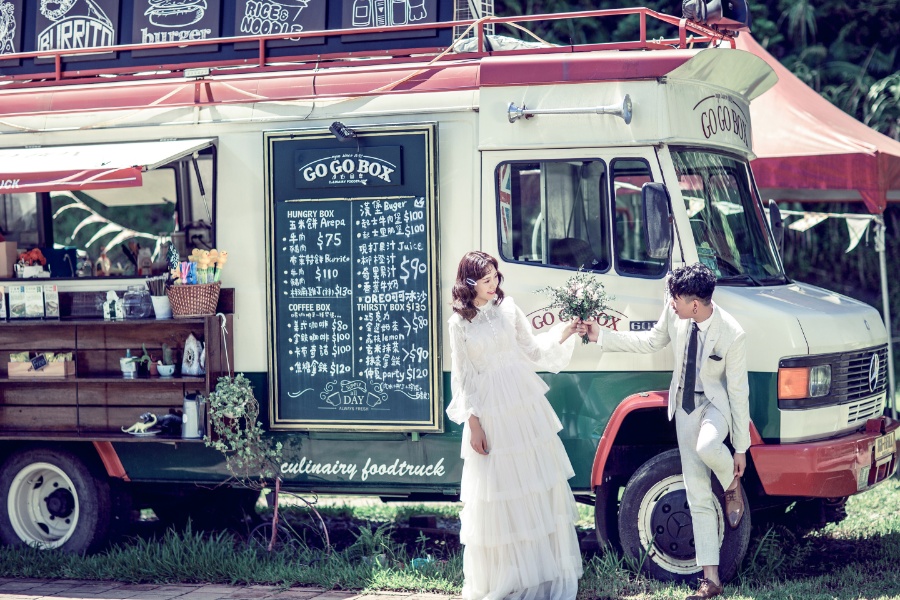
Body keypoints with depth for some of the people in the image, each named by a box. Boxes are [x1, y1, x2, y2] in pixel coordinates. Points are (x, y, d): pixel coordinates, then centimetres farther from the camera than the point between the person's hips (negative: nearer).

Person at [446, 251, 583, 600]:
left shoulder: (508, 309, 6)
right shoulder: (460, 323, -1)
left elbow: (533, 351, 11)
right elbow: (461, 377, -1)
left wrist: (564, 334, -3)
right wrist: (473, 422, -6)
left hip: (526, 406, 3)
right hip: (489, 410, -3)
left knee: (539, 484, 4)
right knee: (497, 492, 1)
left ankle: (546, 568, 14)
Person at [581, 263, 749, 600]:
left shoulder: (732, 334, -24)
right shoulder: (674, 312, -11)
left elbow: (738, 392, -16)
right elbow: (652, 341, 10)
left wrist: (741, 447, -12)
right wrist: (601, 337, 7)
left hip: (717, 404, -4)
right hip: (685, 406, 5)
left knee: (706, 447, -40)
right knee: (698, 496, 2)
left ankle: (732, 484, -3)